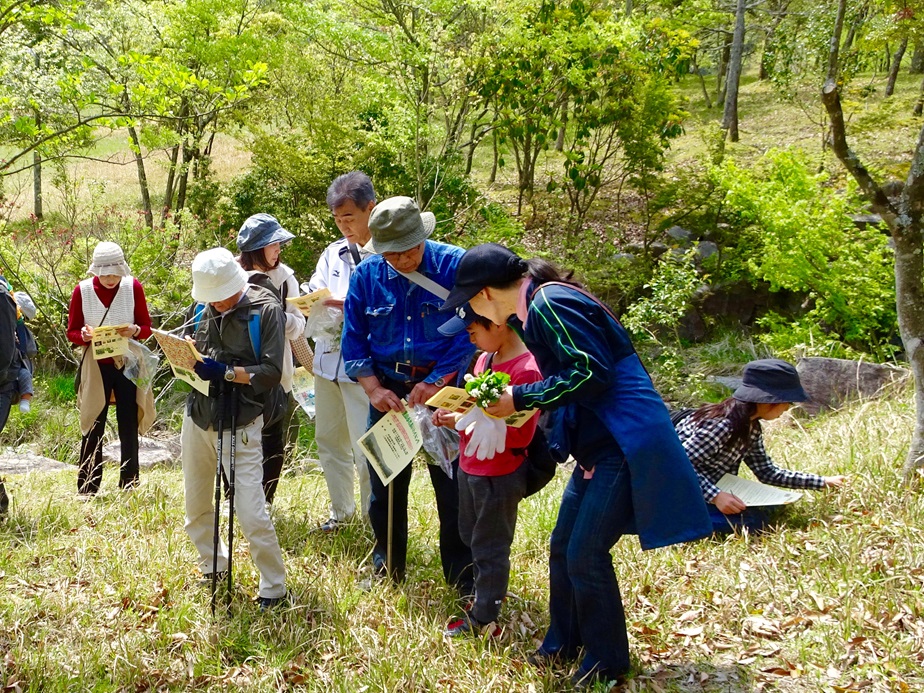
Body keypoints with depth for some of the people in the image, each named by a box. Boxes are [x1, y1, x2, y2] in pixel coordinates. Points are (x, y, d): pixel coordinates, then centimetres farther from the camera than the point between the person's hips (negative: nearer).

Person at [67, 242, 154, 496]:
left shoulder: (133, 287, -4)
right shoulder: (82, 290, -5)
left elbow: (147, 328, 2)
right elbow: (71, 332, 2)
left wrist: (134, 330, -20)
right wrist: (84, 335, -20)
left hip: (128, 364, 0)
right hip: (96, 366, 0)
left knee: (129, 428, 5)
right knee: (93, 429, 3)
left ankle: (129, 486, 16)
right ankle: (87, 490, 10)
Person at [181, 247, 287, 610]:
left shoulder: (265, 309, -10)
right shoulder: (201, 309, 4)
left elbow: (271, 372, -15)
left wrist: (224, 372, -26)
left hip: (240, 424, -5)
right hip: (198, 418, 6)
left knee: (251, 513, -9)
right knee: (196, 509, 17)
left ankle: (274, 587, 7)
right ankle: (213, 568, 38)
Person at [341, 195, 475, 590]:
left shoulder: (454, 265, -10)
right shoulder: (366, 276, -1)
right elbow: (354, 341, 4)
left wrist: (434, 383, -17)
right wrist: (373, 390, -8)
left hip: (443, 388, -3)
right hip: (388, 392, 3)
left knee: (453, 484, 0)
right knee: (384, 484, 11)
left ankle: (463, 578, 14)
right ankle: (386, 569, 29)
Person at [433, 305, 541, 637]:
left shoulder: (526, 370, -23)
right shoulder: (485, 359, 5)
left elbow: (521, 434, -25)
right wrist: (453, 412, -1)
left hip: (499, 476, -9)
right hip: (470, 467, 9)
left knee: (489, 547, 5)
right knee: (472, 537, 23)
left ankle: (483, 619, 17)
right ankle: (487, 593, 41)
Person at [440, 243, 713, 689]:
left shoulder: (549, 304, -17)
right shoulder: (536, 307, 13)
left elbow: (591, 372, -23)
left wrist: (521, 399, -16)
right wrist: (516, 402, 12)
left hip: (624, 444, -10)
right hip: (598, 444, 10)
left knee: (586, 554, -4)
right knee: (563, 546, 15)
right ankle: (563, 643, 31)